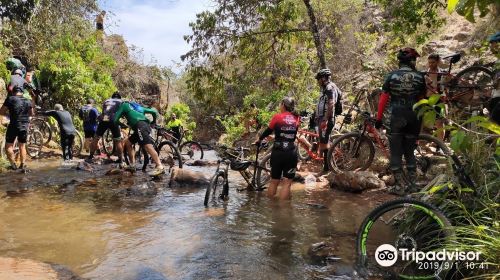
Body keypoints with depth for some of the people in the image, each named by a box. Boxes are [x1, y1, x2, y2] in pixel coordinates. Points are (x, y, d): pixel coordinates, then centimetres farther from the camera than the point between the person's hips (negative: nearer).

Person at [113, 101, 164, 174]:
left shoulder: (124, 105, 20)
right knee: (127, 142, 18)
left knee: (147, 146, -21)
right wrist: (153, 122, 46)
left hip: (140, 126, -8)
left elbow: (115, 120, 13)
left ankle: (159, 166, -33)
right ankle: (132, 164, 17)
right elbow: (154, 112, 31)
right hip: (146, 125, 8)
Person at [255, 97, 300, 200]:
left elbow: (268, 131, 8)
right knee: (287, 183, 5)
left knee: (274, 181, 12)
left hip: (278, 153, -1)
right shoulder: (296, 119, 5)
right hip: (291, 154, 1)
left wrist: (259, 139, 25)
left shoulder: (277, 117, -3)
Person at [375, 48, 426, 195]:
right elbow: (422, 99, 5)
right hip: (414, 118, 2)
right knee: (410, 152, 14)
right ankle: (411, 184, 17)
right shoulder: (420, 77, 1)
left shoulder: (392, 76, -2)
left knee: (396, 152, 4)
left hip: (397, 117, -2)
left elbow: (383, 98, -4)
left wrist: (379, 118, 2)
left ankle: (400, 185, 4)